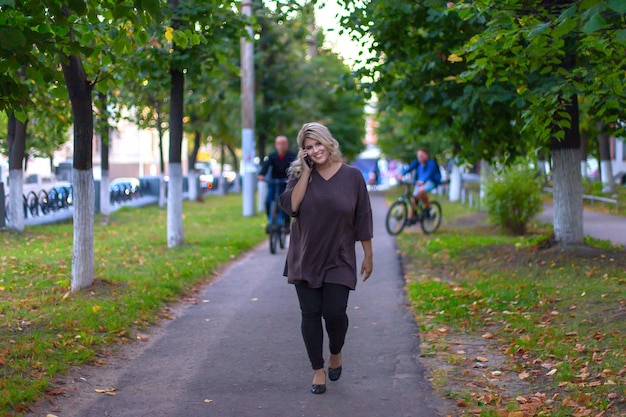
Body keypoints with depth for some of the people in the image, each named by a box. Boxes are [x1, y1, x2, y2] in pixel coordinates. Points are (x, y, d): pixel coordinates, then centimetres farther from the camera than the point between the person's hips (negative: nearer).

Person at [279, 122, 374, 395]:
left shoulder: (352, 176, -3)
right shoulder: (300, 175, 2)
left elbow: (363, 219, 1)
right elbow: (290, 206, -14)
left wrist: (368, 256, 2)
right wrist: (306, 173, -14)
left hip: (338, 261, -2)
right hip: (305, 260, 2)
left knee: (334, 312, -7)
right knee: (310, 314, 3)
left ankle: (336, 353, 24)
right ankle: (318, 370, 16)